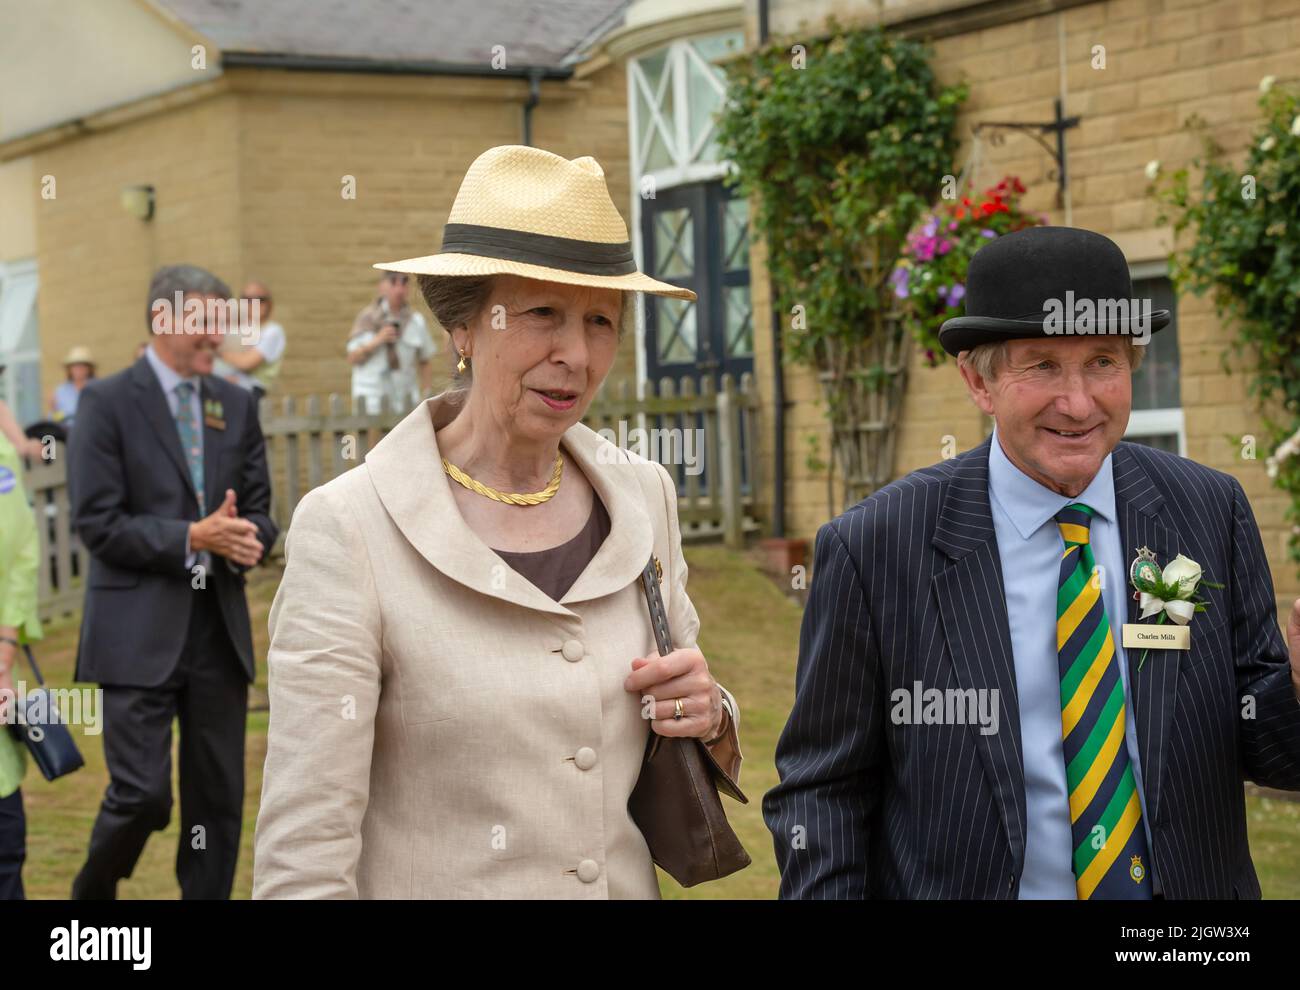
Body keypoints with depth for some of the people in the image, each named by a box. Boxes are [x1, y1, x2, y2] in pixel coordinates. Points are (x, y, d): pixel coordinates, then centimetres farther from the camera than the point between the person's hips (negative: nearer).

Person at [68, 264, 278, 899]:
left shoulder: (236, 405, 12)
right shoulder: (107, 401, -4)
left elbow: (258, 509, 14)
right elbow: (97, 523, -10)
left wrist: (247, 539, -9)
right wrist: (191, 537, -17)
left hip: (219, 626, 5)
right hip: (139, 633, -5)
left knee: (218, 799, 7)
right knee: (142, 795, -7)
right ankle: (93, 889, 20)